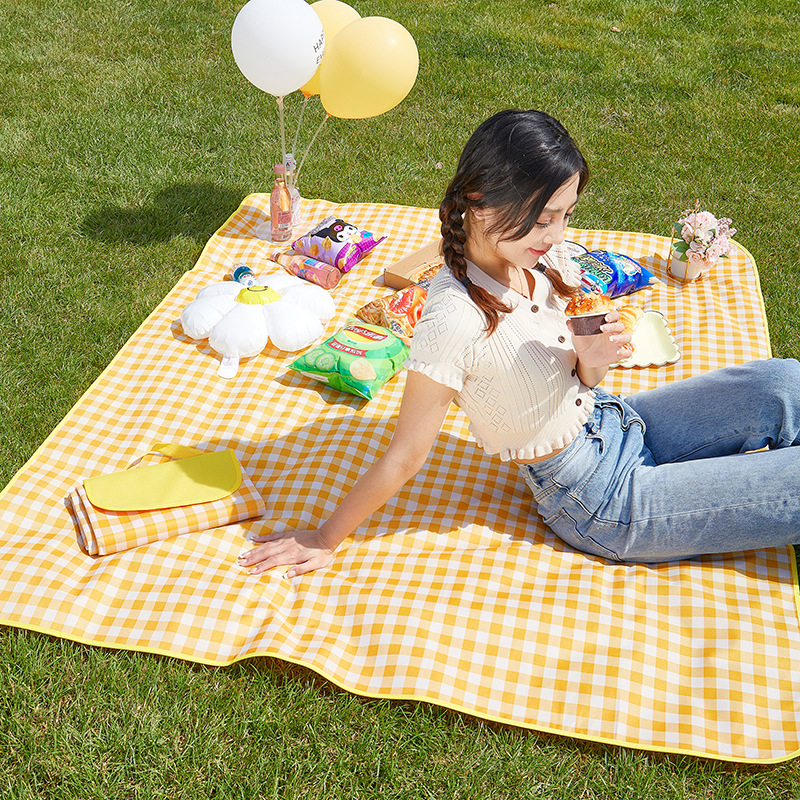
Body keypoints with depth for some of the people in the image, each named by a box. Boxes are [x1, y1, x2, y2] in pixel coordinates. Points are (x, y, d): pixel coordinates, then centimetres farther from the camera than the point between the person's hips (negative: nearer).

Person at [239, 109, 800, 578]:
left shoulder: (546, 258, -8)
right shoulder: (455, 321, -30)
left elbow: (578, 385, 5)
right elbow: (404, 458, -18)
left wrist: (591, 361, -19)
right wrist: (324, 540, -9)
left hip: (614, 422, 7)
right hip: (600, 503, -6)